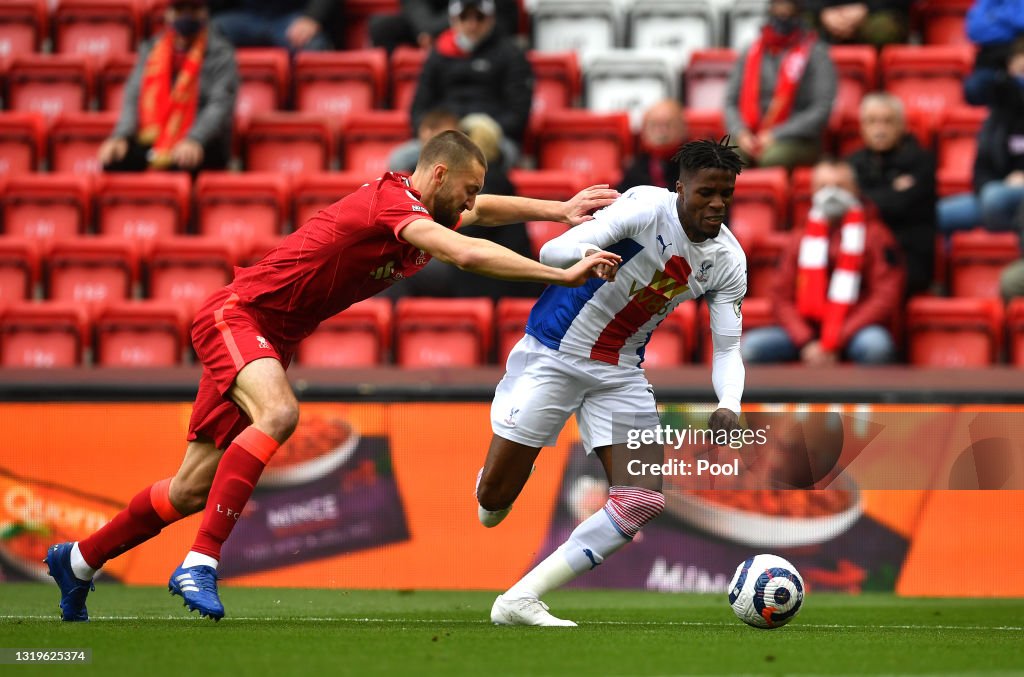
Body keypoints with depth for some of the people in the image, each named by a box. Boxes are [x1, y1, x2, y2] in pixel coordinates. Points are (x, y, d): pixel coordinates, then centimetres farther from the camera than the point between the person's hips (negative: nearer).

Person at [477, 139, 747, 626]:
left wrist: (729, 407, -25)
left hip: (621, 372, 5)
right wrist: (587, 257, -54)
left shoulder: (728, 261, -6)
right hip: (553, 353, -5)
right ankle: (497, 482, 37)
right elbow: (553, 251, -30)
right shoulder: (646, 207, -22)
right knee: (494, 499, -5)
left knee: (644, 503, -11)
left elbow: (727, 349, -4)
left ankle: (519, 601, -6)